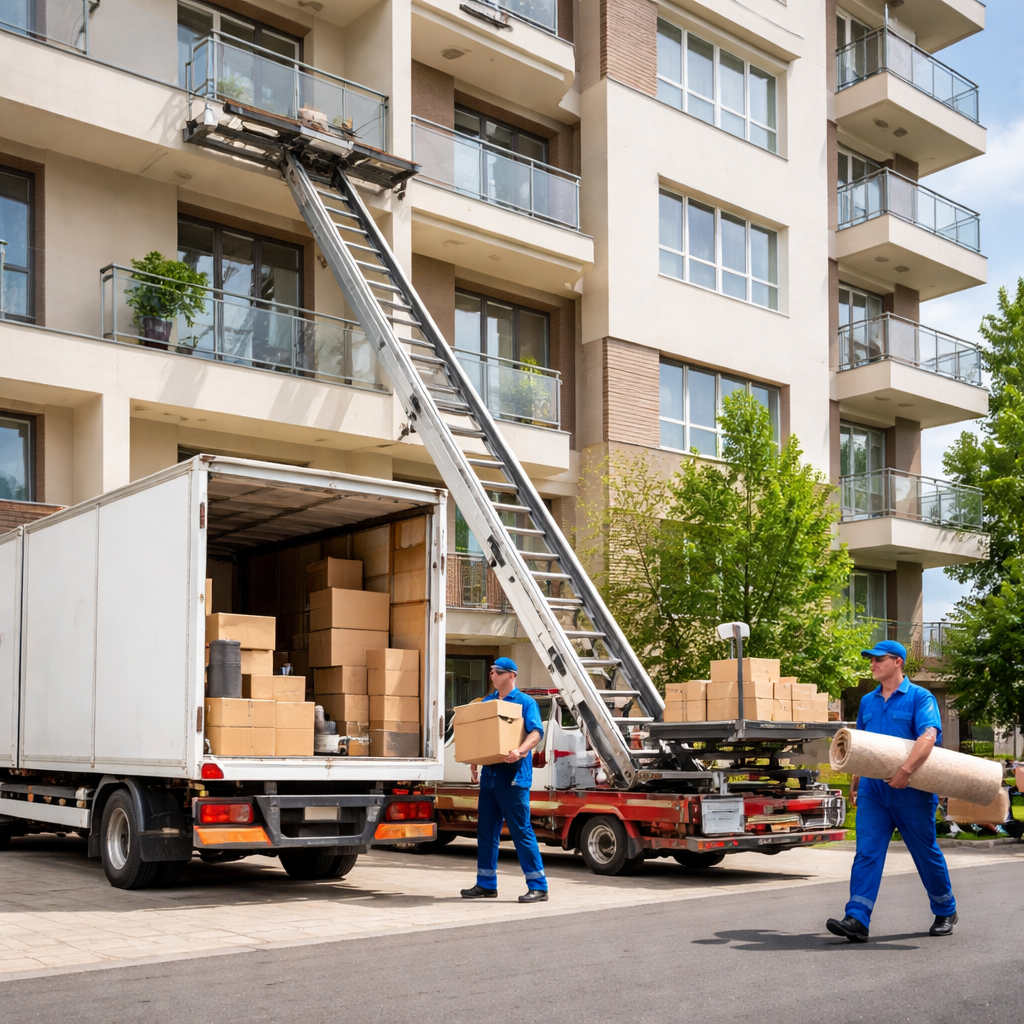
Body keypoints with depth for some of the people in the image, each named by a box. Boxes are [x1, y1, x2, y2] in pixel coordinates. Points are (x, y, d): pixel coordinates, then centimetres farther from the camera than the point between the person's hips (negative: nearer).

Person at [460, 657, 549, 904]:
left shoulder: (525, 702, -4)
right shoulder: (487, 702, 16)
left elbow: (536, 731, -17)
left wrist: (521, 750, -35)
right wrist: (475, 759, 3)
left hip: (513, 776, -7)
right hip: (489, 774, 7)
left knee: (521, 830, -6)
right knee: (486, 830, 10)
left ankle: (538, 886, 0)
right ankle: (486, 884, 20)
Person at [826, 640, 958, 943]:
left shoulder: (919, 697, -6)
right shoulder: (867, 701, 12)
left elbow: (928, 736, -22)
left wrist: (906, 770, -33)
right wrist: (854, 784, 19)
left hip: (912, 791, -4)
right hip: (873, 789, 4)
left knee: (927, 853, 10)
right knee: (866, 852, -6)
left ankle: (945, 912, 31)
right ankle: (857, 920, -11)